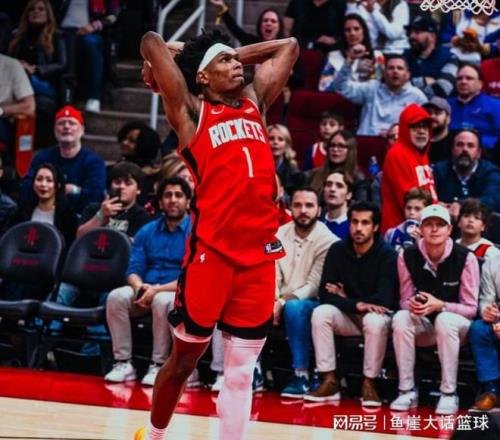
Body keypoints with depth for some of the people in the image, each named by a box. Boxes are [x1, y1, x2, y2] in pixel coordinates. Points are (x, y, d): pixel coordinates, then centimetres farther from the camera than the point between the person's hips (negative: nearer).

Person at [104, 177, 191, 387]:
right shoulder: (147, 232, 12)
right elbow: (133, 270, 8)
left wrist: (157, 290, -22)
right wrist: (140, 288, -16)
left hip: (180, 294, -4)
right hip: (146, 291, 4)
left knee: (162, 301, -37)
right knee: (116, 297, -24)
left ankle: (159, 365, -27)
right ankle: (123, 363, -20)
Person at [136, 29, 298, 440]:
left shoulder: (255, 102, 16)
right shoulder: (191, 111, 1)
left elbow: (289, 47, 26)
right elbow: (152, 43, -7)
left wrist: (236, 53, 20)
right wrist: (179, 53, 13)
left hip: (261, 254, 4)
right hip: (211, 252, -4)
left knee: (241, 371, 5)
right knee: (185, 359, 8)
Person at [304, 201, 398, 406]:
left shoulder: (387, 255, -14)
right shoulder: (337, 250, -3)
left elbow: (384, 300, -22)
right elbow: (325, 294, -10)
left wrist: (345, 298, -11)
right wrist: (356, 305, -26)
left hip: (377, 314, -4)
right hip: (347, 316, 4)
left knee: (374, 322, -37)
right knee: (320, 313, -25)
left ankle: (369, 384, -22)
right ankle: (329, 382, -22)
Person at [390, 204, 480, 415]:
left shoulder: (465, 258, -15)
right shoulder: (408, 257, -6)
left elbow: (471, 308, -12)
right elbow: (404, 300, 2)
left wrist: (440, 305, -29)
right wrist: (412, 305, -24)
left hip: (455, 326, -3)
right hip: (423, 327, 3)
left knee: (445, 320, -37)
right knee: (401, 318, -29)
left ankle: (449, 393, -29)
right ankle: (407, 391, -22)